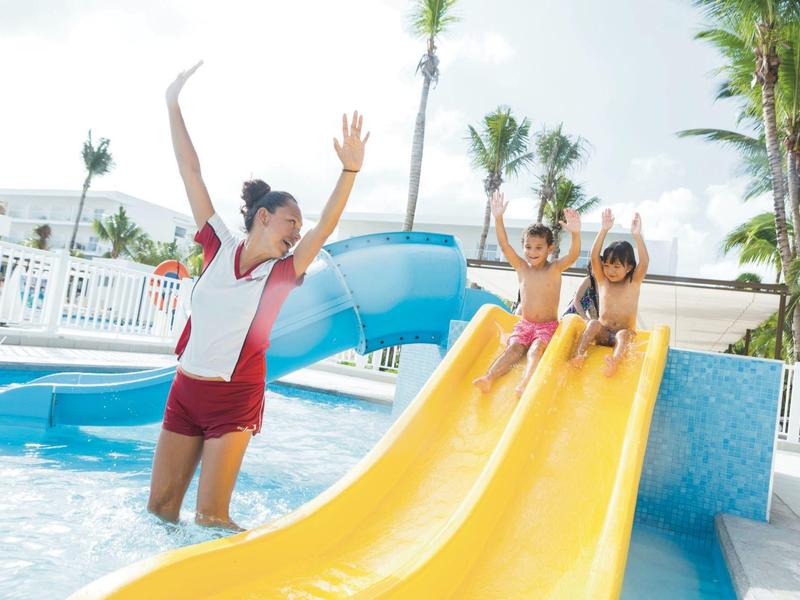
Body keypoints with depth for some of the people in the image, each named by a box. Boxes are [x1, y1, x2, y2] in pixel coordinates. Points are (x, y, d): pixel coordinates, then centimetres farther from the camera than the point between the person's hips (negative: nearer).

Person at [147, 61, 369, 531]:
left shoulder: (282, 273, -5)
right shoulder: (219, 246, -1)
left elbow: (327, 226, -18)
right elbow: (192, 173, 0)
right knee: (160, 507, 13)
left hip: (235, 401, -3)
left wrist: (351, 169, -29)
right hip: (185, 390, 3)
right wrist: (174, 105, 3)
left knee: (210, 517, 0)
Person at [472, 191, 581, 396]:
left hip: (548, 325, -2)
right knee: (513, 348, -20)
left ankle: (525, 383, -47)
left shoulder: (555, 269, -6)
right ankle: (489, 378, -39)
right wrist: (498, 218, -23)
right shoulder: (521, 267, 1)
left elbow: (573, 255, -24)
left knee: (535, 350, -27)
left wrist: (576, 234, -44)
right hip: (524, 324, 2)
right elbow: (504, 245, -10)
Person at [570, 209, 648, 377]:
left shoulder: (633, 283, -3)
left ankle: (615, 361, -57)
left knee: (623, 334, -33)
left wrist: (637, 235, -30)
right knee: (594, 323, -27)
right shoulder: (603, 281, 1)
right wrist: (604, 230, -23)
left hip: (625, 333, -2)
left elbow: (644, 261, -21)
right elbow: (594, 256, -13)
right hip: (603, 333, 2)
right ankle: (579, 354, -38)